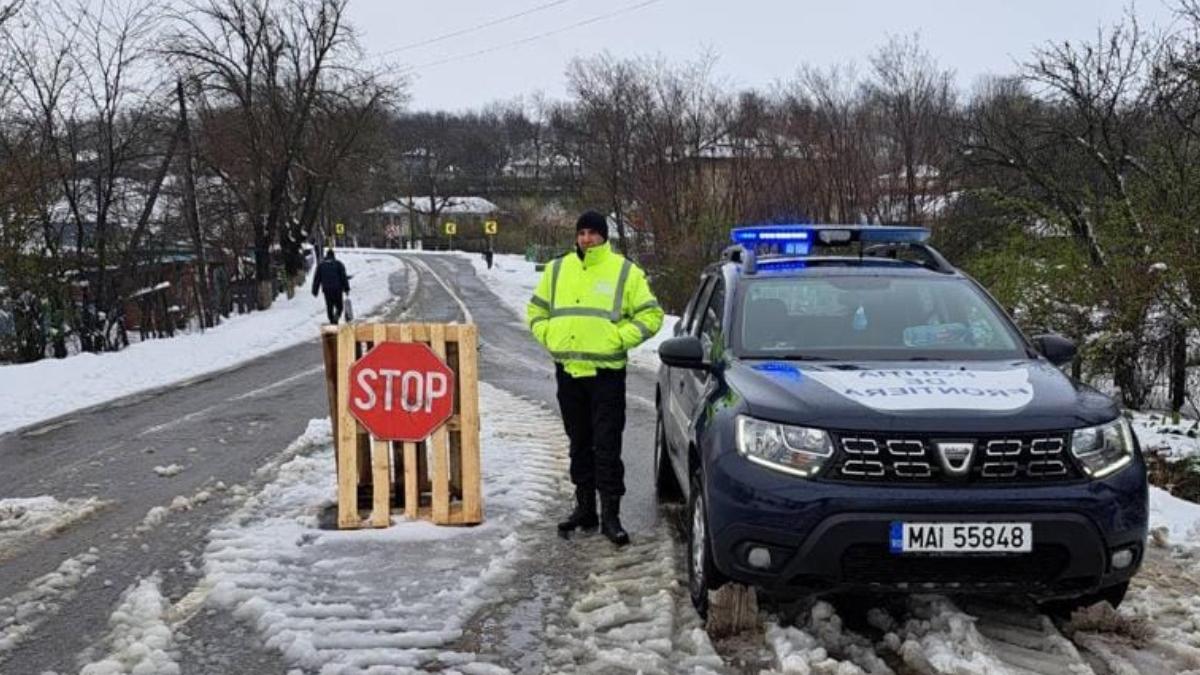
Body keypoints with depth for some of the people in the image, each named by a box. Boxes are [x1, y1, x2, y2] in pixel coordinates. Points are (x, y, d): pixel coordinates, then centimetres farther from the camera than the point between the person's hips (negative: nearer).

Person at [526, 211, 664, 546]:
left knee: (607, 446, -4)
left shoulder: (625, 272, -1)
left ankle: (610, 515, 1)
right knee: (579, 444, 13)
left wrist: (618, 338, -10)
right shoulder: (557, 269, 10)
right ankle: (584, 508, 23)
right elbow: (536, 309, 19)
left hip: (606, 372, -4)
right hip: (567, 371, 4)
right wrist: (549, 336, 2)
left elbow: (650, 315, -1)